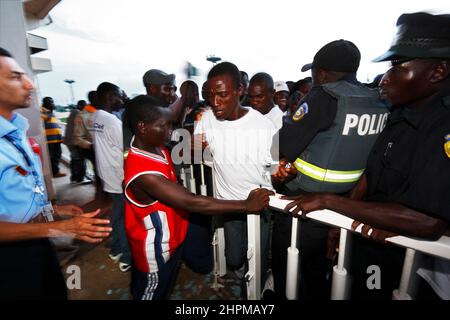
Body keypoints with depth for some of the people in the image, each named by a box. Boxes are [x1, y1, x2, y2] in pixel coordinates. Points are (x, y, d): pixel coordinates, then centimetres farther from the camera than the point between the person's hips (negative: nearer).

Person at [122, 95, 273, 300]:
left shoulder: (156, 147, -10)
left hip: (170, 239, 8)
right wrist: (247, 205, -32)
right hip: (155, 250, -7)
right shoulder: (143, 173, -36)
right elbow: (192, 202, -38)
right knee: (151, 293, 22)